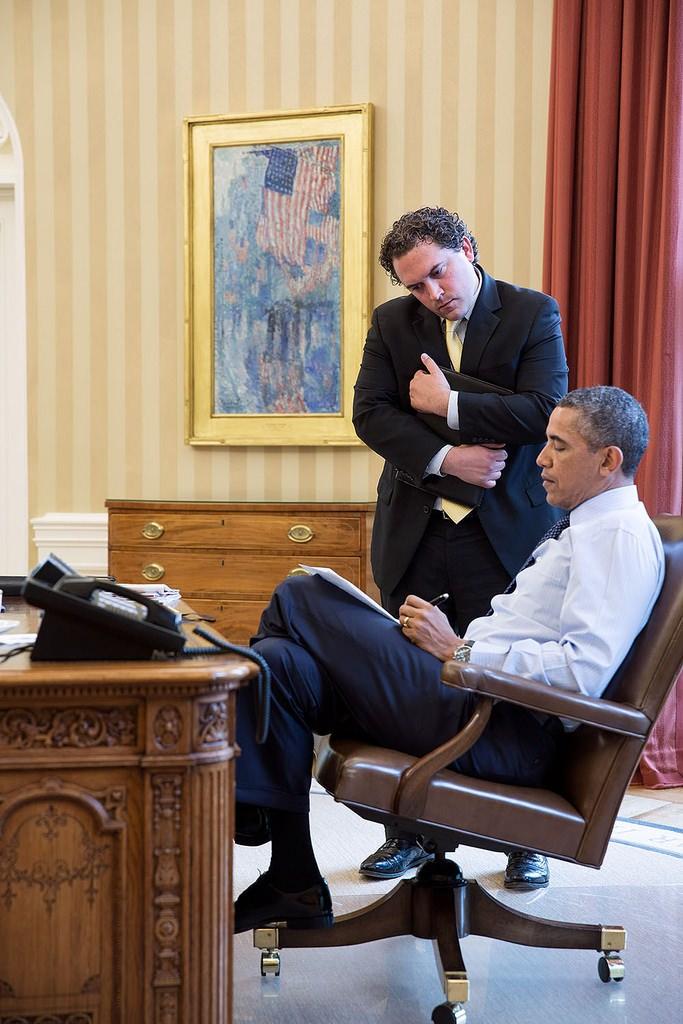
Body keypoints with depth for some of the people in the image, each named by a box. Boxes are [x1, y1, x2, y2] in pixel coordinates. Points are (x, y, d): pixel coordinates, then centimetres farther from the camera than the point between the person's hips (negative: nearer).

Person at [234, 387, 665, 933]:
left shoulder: (622, 535, -8)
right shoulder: (585, 528, 24)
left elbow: (584, 671, -22)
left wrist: (458, 648, -14)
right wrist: (450, 637, 6)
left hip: (507, 733, -10)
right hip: (480, 695, 10)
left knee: (300, 597, -10)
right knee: (280, 662, -3)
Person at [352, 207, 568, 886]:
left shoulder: (533, 314, -1)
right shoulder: (391, 323, 8)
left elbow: (545, 411, -14)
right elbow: (370, 414, -2)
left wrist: (445, 405, -10)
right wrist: (444, 458, -15)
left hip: (503, 534, -3)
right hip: (413, 531, 3)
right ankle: (409, 831, 23)